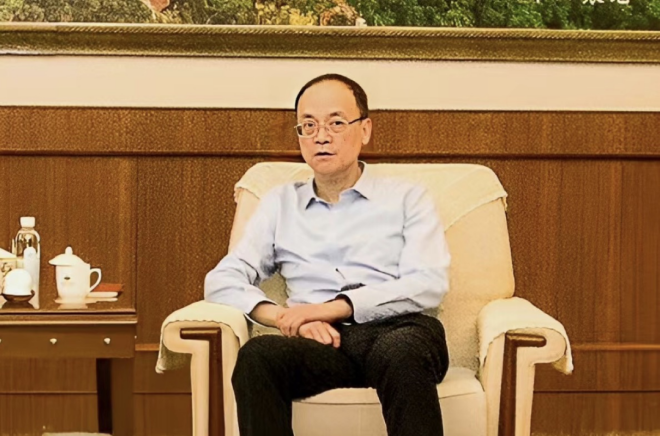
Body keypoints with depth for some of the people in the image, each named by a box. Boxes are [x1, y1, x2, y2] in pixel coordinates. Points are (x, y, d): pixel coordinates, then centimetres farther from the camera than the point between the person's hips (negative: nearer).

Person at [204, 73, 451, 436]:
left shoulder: (407, 198, 18)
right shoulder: (280, 204, 24)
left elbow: (428, 284, 2)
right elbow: (221, 281, 14)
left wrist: (334, 307, -9)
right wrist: (285, 317, -7)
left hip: (397, 331, -1)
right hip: (321, 342, 2)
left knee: (402, 353, -38)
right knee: (256, 356, -32)